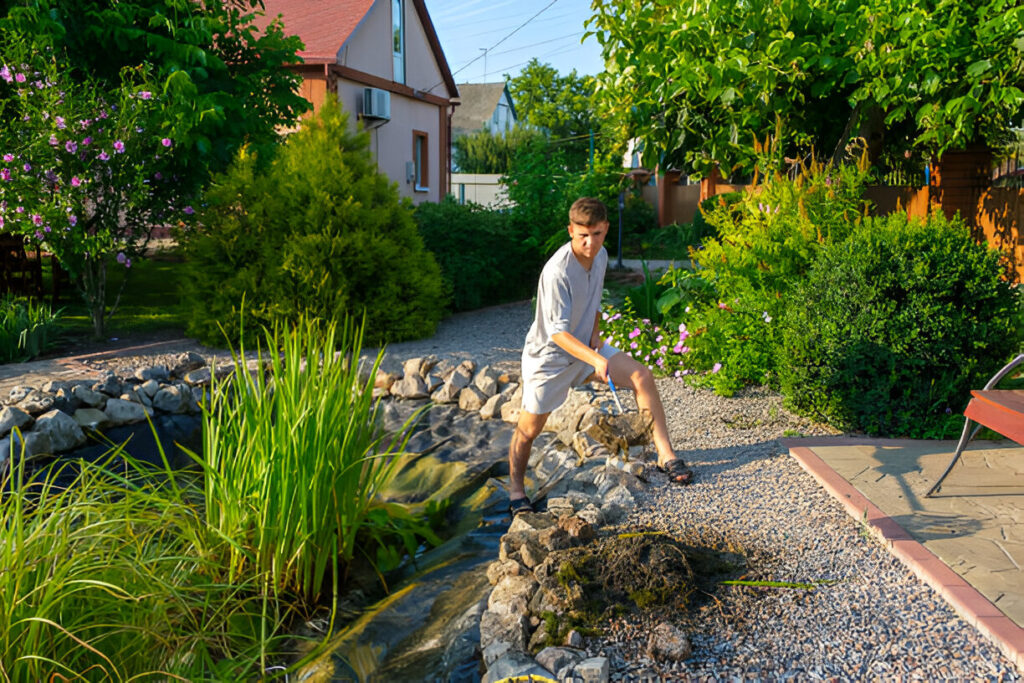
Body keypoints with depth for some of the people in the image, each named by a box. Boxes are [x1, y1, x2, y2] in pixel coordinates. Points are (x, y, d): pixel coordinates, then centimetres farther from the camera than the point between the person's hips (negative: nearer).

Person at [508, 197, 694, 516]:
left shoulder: (600, 256, -4)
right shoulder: (557, 271, -29)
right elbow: (557, 332, -30)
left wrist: (595, 334, -2)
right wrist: (596, 360, -41)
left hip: (586, 346, 6)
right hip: (548, 356, -6)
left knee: (642, 376, -12)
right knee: (529, 429, 2)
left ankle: (665, 456, -6)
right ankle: (516, 492, 25)